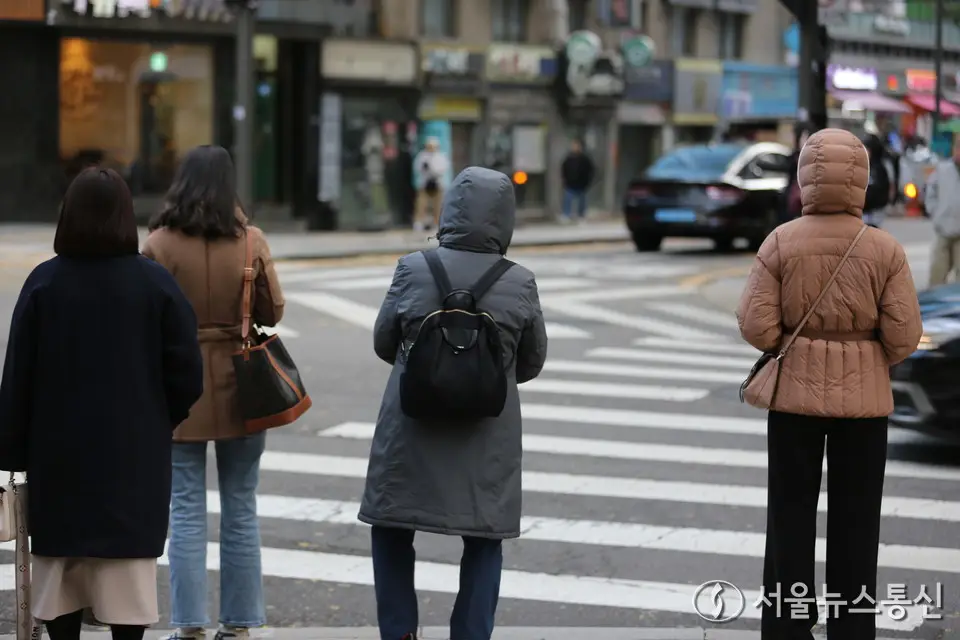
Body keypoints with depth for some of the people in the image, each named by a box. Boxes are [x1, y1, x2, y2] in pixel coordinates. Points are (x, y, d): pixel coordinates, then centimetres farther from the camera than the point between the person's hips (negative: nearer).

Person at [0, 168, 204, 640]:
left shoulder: (44, 283, -6)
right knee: (128, 583, 3)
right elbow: (186, 375, -5)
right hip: (133, 459, -1)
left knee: (61, 581, 10)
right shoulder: (155, 283, -6)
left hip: (59, 458, 1)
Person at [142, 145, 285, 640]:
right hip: (239, 387, 1)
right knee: (240, 510, 10)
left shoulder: (159, 244, -10)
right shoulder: (250, 241, -7)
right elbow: (273, 312, -2)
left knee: (186, 511, 5)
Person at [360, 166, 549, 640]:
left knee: (392, 531, 16)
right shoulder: (520, 284, -8)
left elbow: (383, 343, 2)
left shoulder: (413, 270, -9)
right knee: (483, 542, 11)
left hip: (411, 432, 0)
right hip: (488, 438, 0)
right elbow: (532, 362, 4)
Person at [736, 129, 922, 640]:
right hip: (864, 397, 0)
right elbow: (904, 334, -10)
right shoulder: (885, 250, -8)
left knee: (791, 517, 10)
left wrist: (790, 348, 8)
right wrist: (877, 360, 11)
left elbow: (755, 325, -12)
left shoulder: (781, 243, -9)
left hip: (795, 392, 0)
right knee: (855, 523, 9)